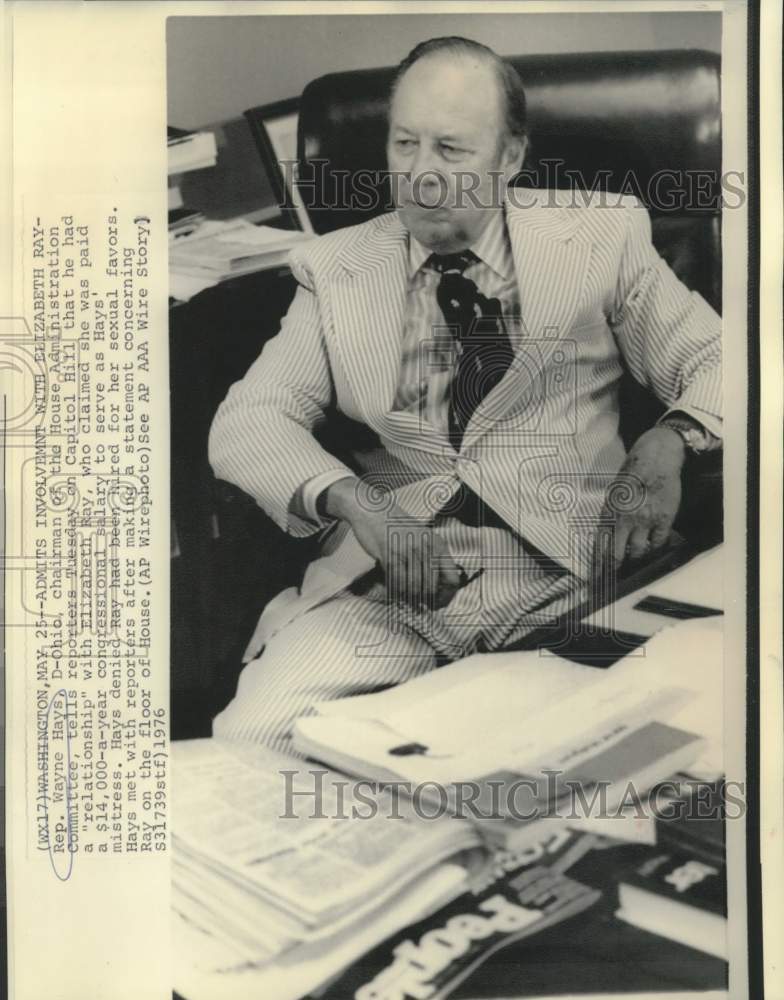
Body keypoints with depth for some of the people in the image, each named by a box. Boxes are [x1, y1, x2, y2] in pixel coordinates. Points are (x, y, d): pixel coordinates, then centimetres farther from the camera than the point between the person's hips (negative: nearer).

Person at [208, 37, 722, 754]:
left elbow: (711, 359, 12)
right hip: (390, 584, 1)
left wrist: (672, 439, -12)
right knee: (251, 735, -22)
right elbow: (246, 423, 4)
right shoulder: (335, 268, 12)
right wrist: (357, 505, -15)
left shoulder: (602, 236, 10)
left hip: (566, 570, 0)